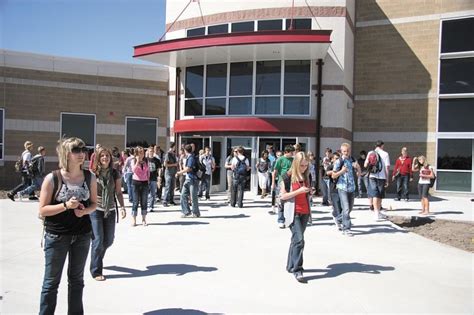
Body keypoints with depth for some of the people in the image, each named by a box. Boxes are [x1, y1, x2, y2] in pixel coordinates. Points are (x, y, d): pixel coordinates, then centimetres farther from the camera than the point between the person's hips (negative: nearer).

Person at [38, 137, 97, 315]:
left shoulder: (89, 177, -2)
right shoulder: (52, 178, -12)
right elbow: (42, 210, -10)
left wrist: (85, 210, -14)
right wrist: (66, 205, -24)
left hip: (82, 235, 4)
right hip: (56, 236, -3)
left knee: (77, 279, 17)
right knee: (51, 282, 8)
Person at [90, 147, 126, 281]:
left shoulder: (115, 173, 2)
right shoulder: (92, 173, -6)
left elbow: (118, 192, 5)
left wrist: (122, 207, -5)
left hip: (110, 210, 4)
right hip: (95, 210, -4)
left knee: (109, 240, 12)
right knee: (98, 240, -4)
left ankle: (97, 259, 42)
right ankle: (96, 271, 11)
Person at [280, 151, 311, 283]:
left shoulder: (306, 176, 11)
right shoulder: (287, 177, -7)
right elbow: (282, 196, -10)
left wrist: (310, 192, -1)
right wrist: (298, 191, -19)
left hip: (305, 213, 6)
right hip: (293, 213, -6)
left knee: (296, 239, 13)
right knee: (299, 240, -14)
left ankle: (290, 266, 25)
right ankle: (297, 270, -9)